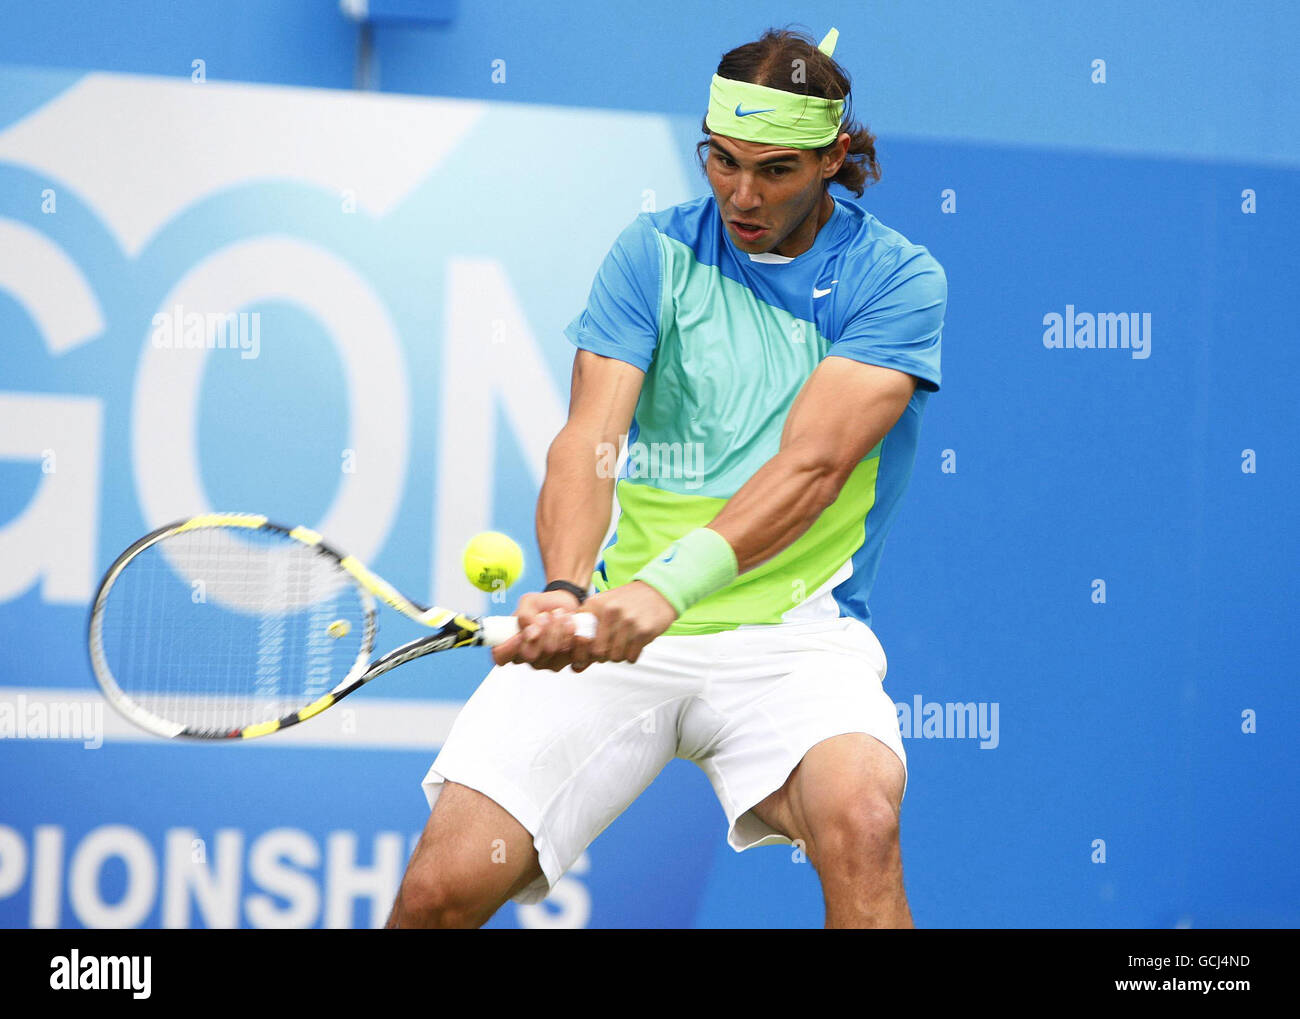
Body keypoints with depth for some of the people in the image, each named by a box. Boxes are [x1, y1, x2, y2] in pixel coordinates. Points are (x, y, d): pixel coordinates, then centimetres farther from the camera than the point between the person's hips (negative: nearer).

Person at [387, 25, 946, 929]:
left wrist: (668, 586, -32)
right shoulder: (655, 253, 4)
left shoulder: (898, 278, -3)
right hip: (618, 624, 2)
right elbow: (590, 438, -8)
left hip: (791, 633, -2)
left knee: (860, 819, -33)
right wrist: (568, 591, -29)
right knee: (445, 883, -11)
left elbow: (811, 463, -17)